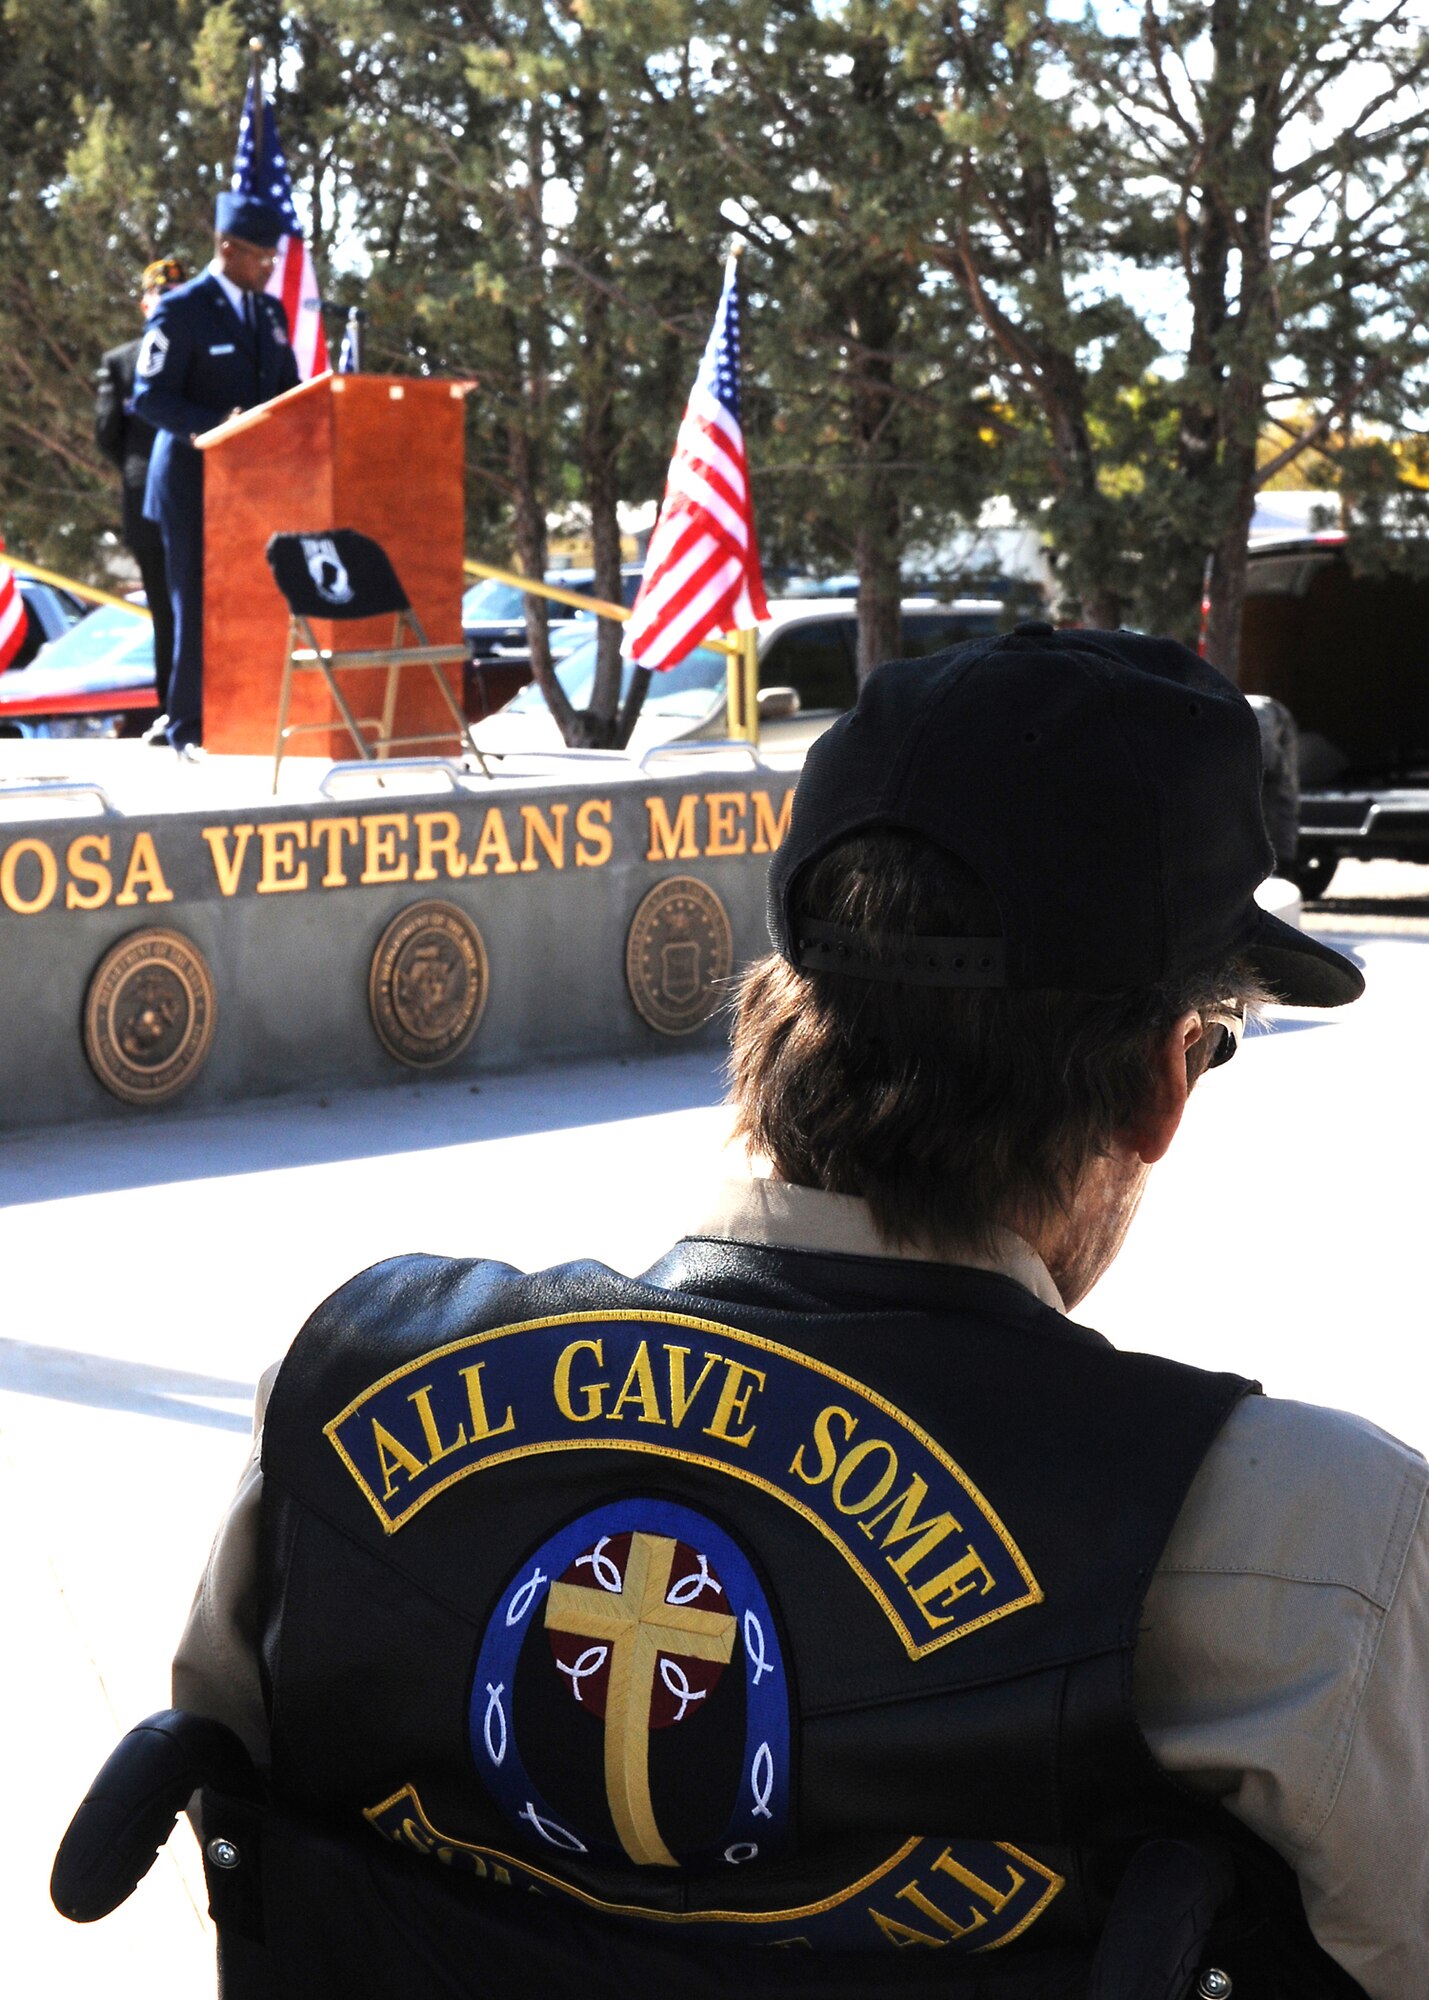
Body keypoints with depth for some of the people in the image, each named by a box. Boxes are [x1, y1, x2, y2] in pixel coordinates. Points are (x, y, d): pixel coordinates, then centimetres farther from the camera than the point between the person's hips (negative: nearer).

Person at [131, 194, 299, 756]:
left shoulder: (270, 311, 14)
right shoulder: (181, 310, -7)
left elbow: (288, 390, 21)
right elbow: (149, 397, -12)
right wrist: (216, 426, -25)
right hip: (196, 483, -6)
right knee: (199, 606, -2)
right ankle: (190, 727, 4)